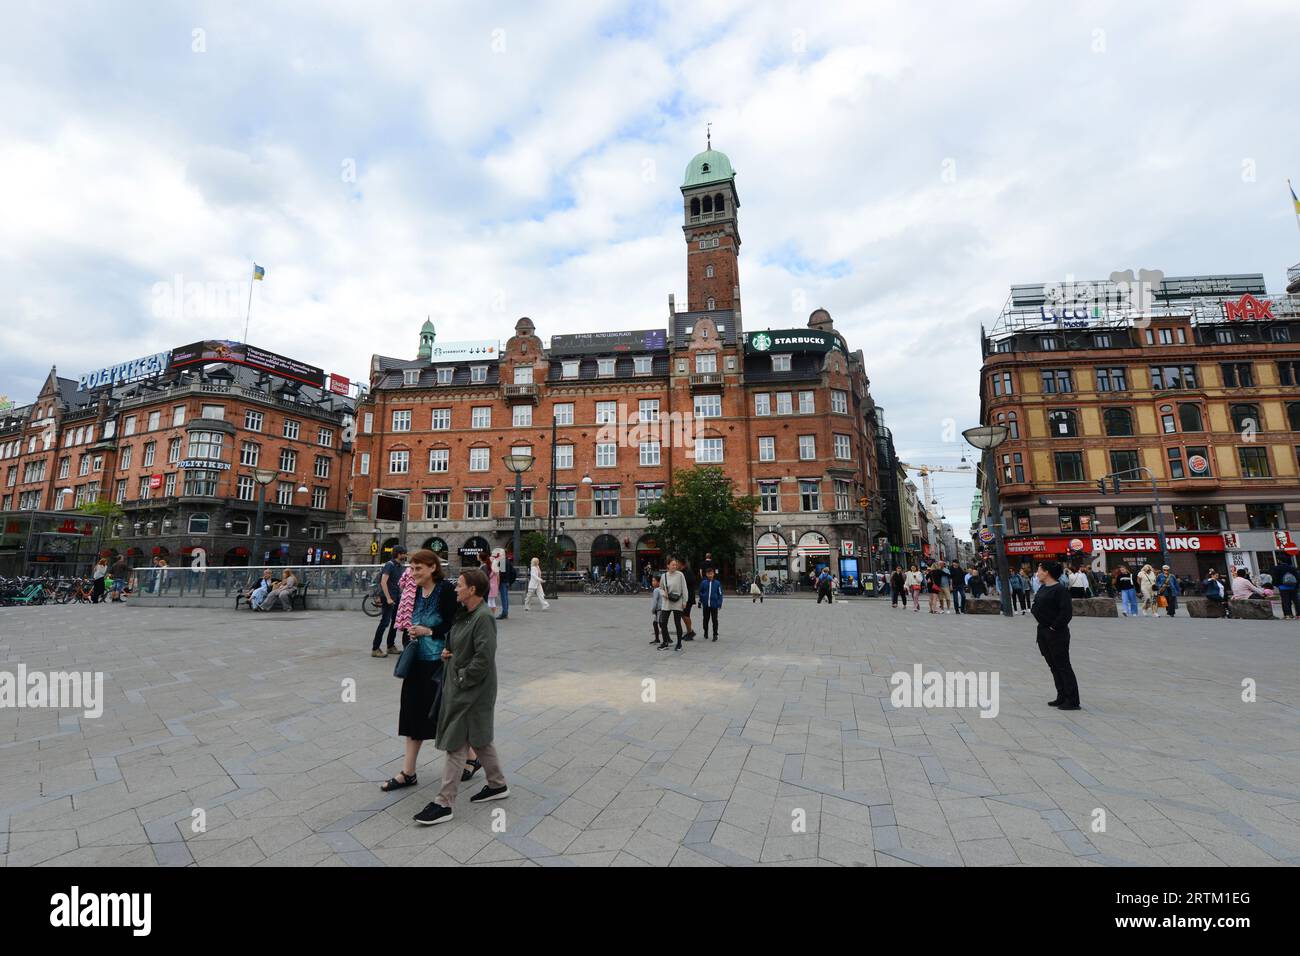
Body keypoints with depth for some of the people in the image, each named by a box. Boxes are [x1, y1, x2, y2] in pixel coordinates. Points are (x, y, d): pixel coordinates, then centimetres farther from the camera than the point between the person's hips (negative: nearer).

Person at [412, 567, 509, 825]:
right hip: (457, 688, 10)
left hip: (472, 692, -10)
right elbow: (455, 645, 23)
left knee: (456, 745, 0)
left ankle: (444, 804, 13)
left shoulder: (484, 617, -22)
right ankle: (498, 785, 34)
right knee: (479, 739, 19)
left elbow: (484, 657, -25)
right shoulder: (464, 615, 8)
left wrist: (462, 678, -17)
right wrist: (446, 653, 2)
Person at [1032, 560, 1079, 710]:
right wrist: (1033, 609, 3)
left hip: (1057, 633, -9)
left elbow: (1067, 611, -22)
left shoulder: (1059, 589, -17)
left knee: (1063, 666, -1)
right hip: (1043, 632, 9)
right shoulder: (1043, 588, 10)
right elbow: (1037, 607, 22)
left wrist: (1055, 626, -17)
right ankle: (1062, 697, 25)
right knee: (1053, 665, 15)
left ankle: (1073, 701, 9)